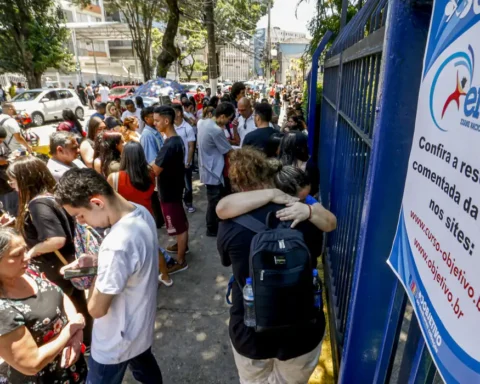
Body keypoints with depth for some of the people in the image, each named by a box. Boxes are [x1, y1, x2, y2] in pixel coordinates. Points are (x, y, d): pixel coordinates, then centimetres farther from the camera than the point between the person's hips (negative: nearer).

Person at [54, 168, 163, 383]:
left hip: (117, 342, -7)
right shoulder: (141, 212, -12)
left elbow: (96, 309, -27)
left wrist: (96, 274, -13)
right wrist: (97, 261, -5)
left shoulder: (117, 244, -40)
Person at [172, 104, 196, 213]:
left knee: (187, 185, 11)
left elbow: (191, 147, -6)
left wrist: (188, 163, -9)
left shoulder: (188, 128, -9)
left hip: (185, 163, -2)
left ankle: (189, 203, 29)